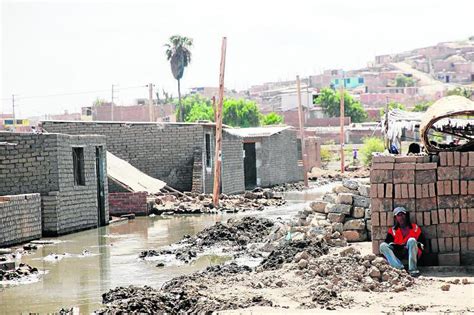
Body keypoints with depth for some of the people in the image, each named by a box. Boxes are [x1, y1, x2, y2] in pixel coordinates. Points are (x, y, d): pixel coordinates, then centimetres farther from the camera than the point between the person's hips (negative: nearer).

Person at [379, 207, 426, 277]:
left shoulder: (415, 228, 15)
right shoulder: (392, 230, 15)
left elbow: (423, 243, 10)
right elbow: (388, 243, 0)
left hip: (412, 253, -1)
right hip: (398, 256, 1)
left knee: (412, 240, -29)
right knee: (383, 246, -20)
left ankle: (412, 269, -34)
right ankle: (400, 268, -40)